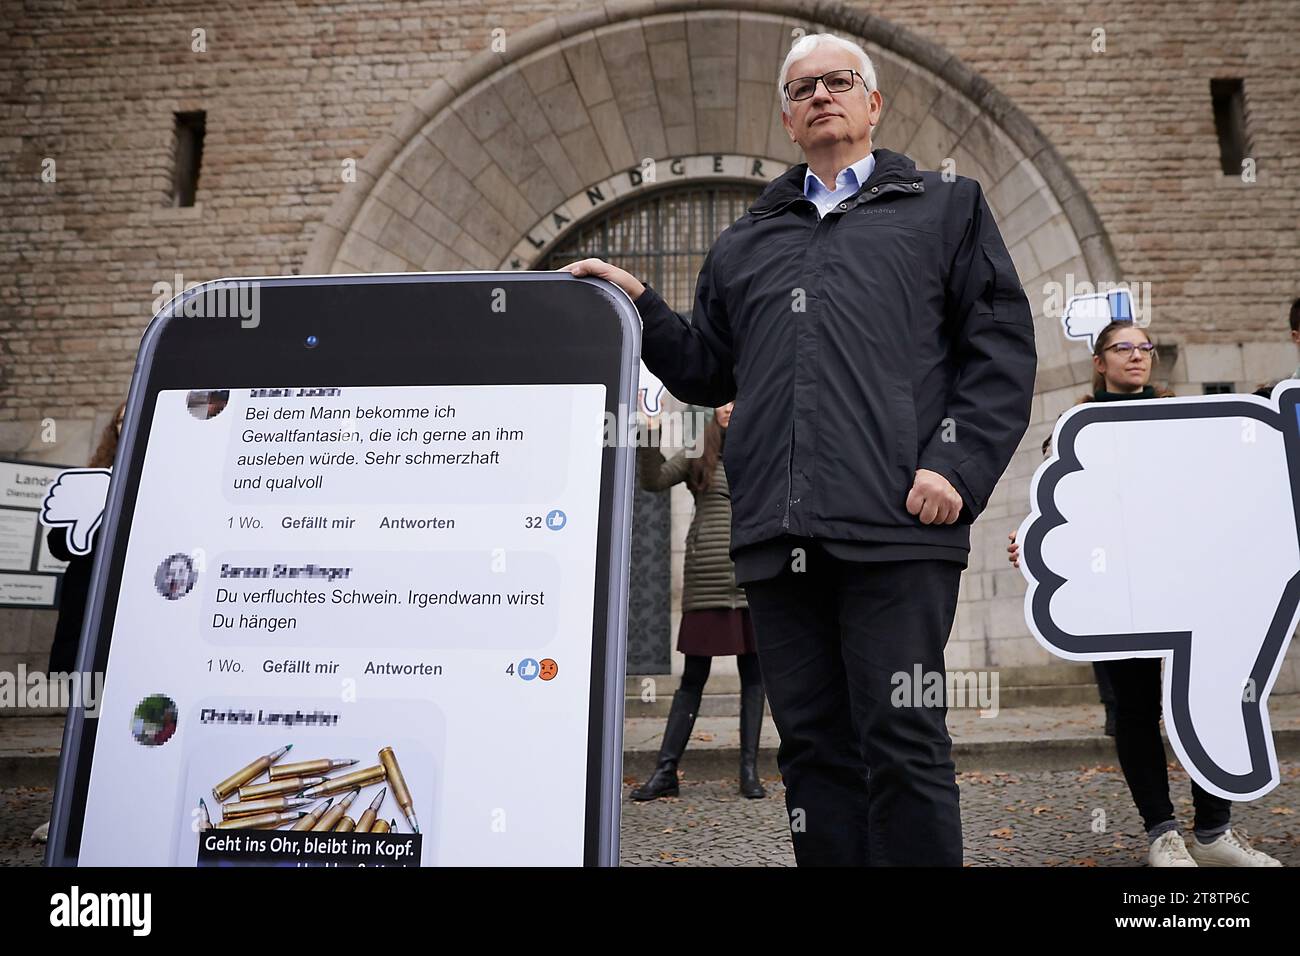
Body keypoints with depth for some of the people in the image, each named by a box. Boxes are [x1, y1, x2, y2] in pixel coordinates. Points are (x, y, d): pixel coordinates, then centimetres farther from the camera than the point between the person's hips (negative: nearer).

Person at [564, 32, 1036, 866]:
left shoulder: (946, 209, 15)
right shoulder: (744, 245, 25)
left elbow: (1001, 347, 5)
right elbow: (706, 371, 22)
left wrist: (957, 466, -8)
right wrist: (639, 305, 8)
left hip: (897, 526, -3)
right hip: (779, 535, 4)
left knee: (903, 744, -2)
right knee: (813, 747, 9)